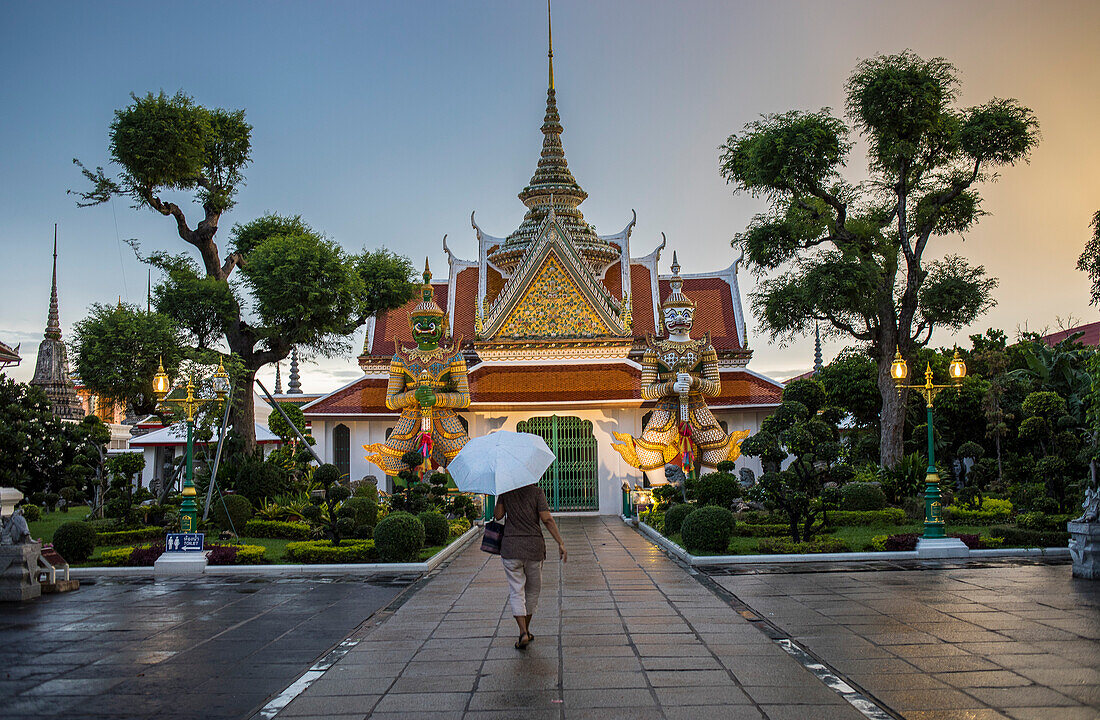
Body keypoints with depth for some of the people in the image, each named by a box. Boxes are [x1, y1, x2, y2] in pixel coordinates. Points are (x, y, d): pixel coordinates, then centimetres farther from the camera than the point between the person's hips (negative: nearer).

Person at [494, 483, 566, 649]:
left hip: (510, 547, 0)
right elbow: (547, 519, -11)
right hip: (534, 545, 0)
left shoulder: (505, 491, 1)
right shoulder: (537, 491, -4)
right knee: (533, 589, 16)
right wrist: (560, 543, -9)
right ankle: (526, 630, 25)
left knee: (516, 591, 2)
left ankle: (523, 632, -12)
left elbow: (498, 515, -1)